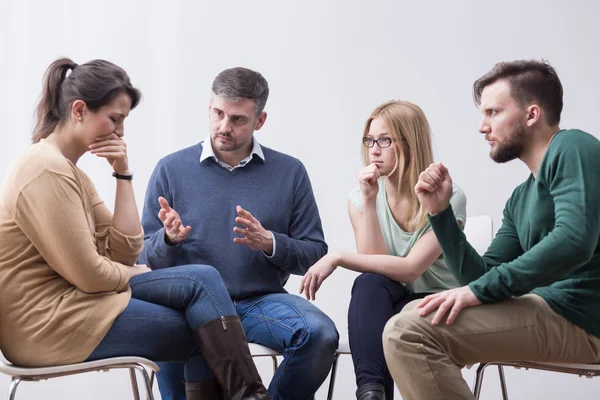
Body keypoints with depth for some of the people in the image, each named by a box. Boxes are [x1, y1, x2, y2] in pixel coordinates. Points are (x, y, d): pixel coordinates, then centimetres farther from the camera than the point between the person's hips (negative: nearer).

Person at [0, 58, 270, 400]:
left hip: (64, 303, 9)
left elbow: (125, 252, 7)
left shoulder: (70, 171, 15)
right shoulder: (47, 172, -17)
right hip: (47, 324, -9)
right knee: (201, 283, -8)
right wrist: (138, 274, 0)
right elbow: (90, 275, -20)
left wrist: (123, 174, 2)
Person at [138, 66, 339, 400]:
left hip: (262, 301, 2)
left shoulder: (290, 172, 7)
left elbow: (315, 254, 6)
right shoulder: (171, 169, 6)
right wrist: (169, 239, -16)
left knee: (320, 334, -28)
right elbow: (146, 258, 7)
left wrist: (270, 243, -13)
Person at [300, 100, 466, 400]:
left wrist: (338, 258, -26)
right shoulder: (360, 198, 0)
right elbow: (374, 269, -13)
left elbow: (410, 269, -23)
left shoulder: (448, 198, -13)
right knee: (369, 284, -32)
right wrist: (370, 201, -19)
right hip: (385, 308, 3)